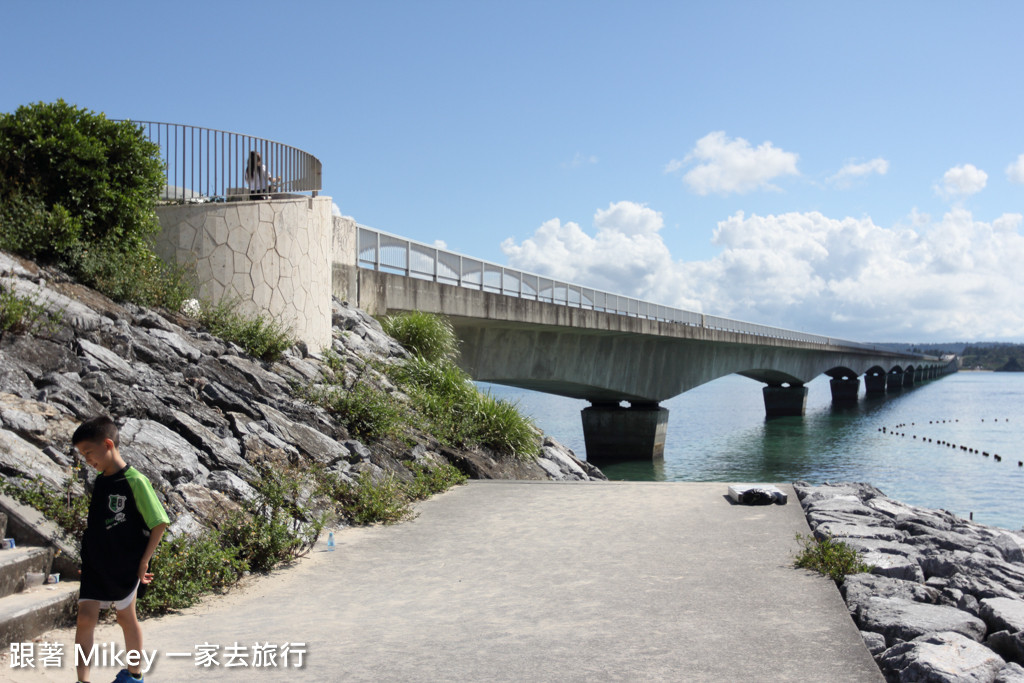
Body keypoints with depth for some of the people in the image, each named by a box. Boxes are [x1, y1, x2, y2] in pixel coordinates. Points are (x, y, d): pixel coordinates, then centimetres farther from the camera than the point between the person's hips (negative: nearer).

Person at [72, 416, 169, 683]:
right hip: (94, 565, 5)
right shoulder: (99, 482, 5)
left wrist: (144, 561, -13)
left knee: (126, 617, 10)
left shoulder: (135, 481, -17)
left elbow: (159, 523, -15)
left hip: (124, 567, -5)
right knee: (85, 618, -4)